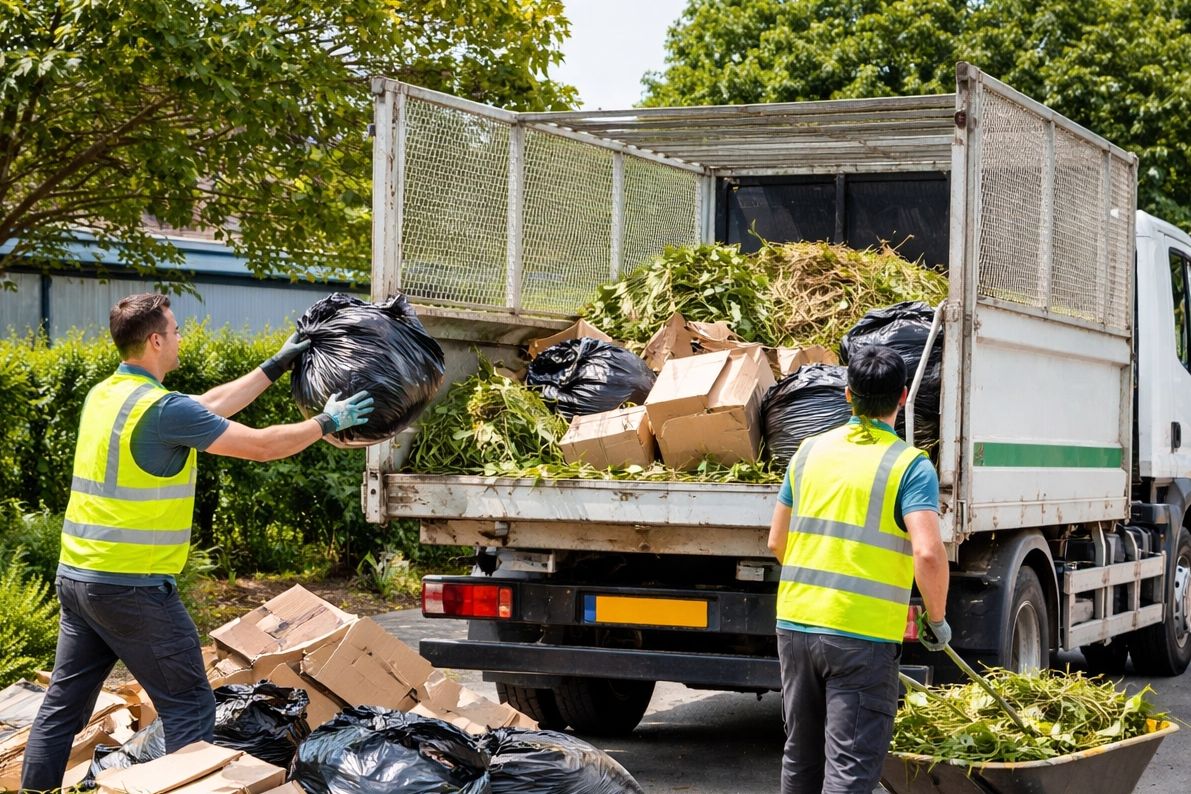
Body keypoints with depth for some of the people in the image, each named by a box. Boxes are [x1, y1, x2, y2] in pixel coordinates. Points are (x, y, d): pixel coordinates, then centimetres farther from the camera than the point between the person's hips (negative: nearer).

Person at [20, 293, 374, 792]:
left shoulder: (104, 395, 10)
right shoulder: (162, 409, -17)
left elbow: (209, 406, 18)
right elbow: (261, 446, -12)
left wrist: (275, 367, 22)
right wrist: (328, 422, 1)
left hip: (76, 577, 9)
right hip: (131, 586, -9)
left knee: (63, 707, 13)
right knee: (190, 710, 0)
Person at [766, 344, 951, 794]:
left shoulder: (810, 451, 8)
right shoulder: (910, 465, -7)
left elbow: (776, 543, 13)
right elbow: (928, 553, -18)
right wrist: (937, 621, -4)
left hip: (795, 623, 5)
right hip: (863, 636, -5)